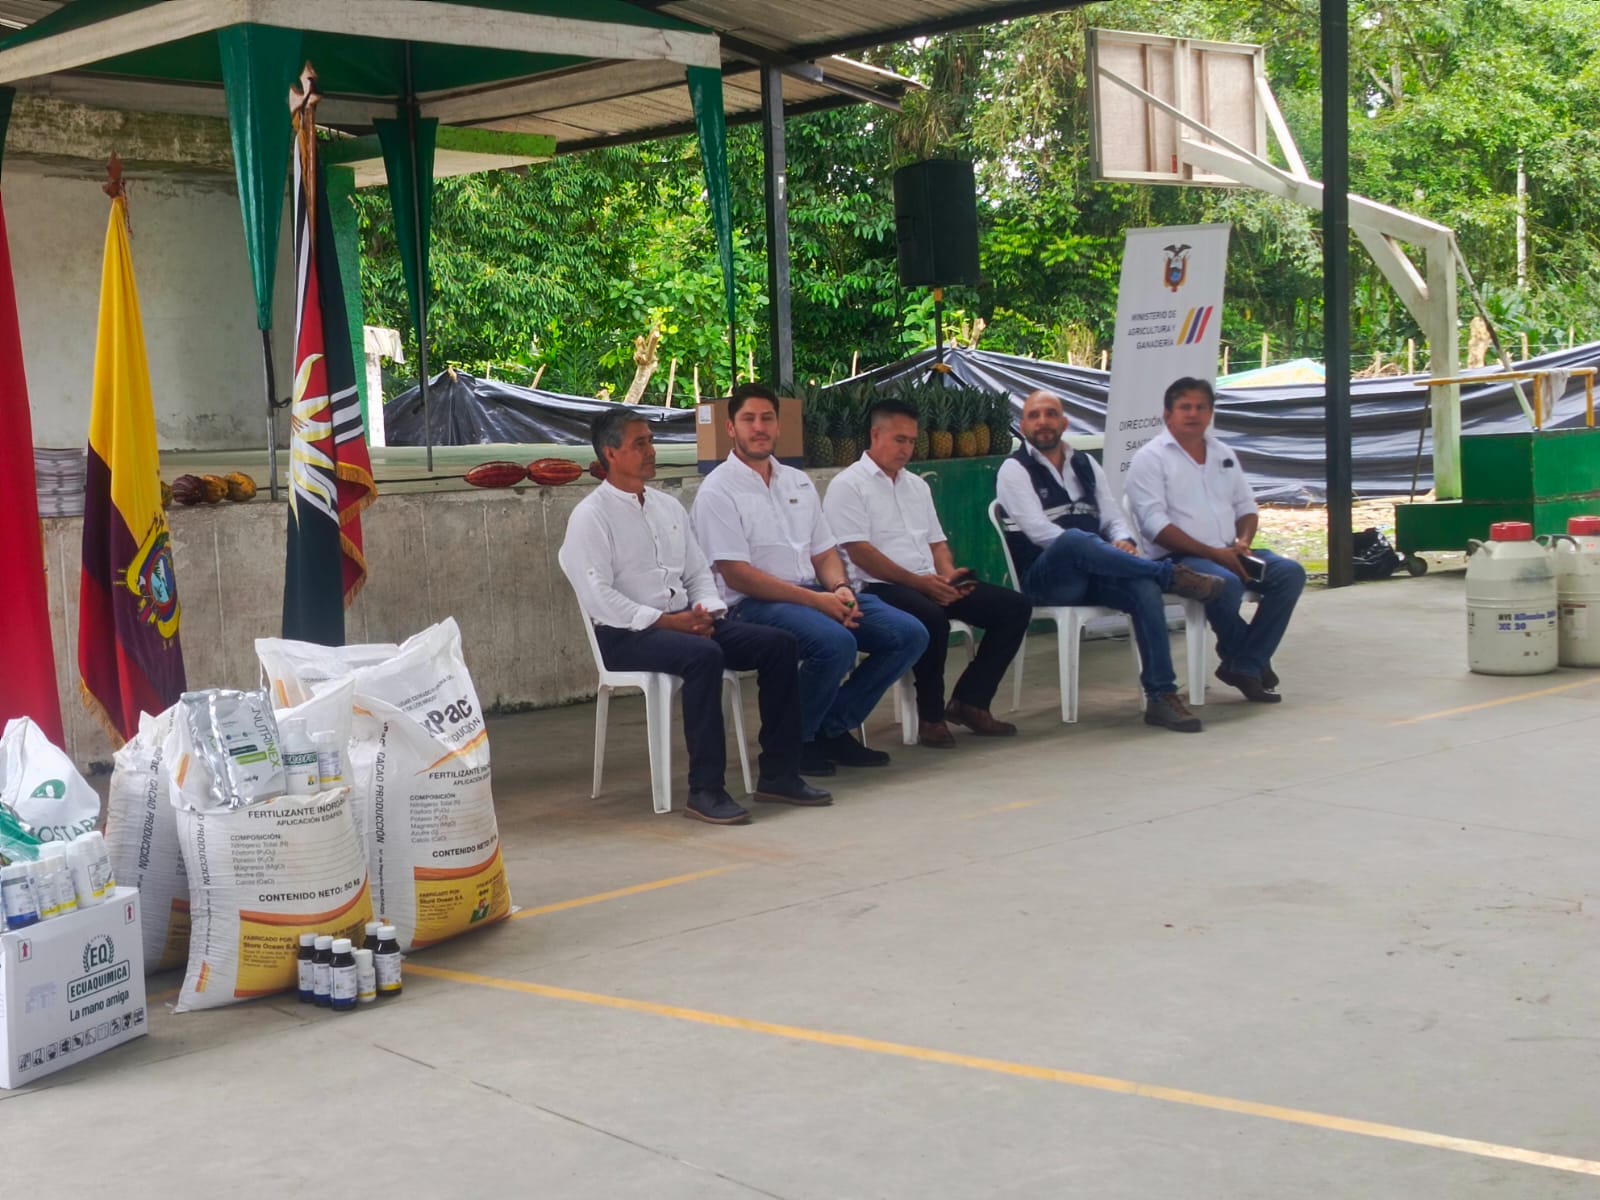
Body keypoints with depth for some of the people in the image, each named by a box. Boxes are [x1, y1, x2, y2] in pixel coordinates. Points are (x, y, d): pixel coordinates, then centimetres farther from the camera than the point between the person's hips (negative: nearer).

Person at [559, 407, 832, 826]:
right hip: (626, 635, -7)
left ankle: (778, 774, -7)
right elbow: (598, 598, -14)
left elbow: (699, 572, 20)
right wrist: (666, 621, -19)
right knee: (703, 655, -36)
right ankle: (705, 790, -31)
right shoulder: (591, 517, -5)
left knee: (777, 643, -11)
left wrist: (707, 611, -3)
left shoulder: (668, 507, 18)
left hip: (685, 621, 7)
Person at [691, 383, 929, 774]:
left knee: (910, 634, -7)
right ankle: (793, 741, -11)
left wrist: (840, 589, -6)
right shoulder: (719, 490, -5)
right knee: (836, 642, -34)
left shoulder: (798, 482, 18)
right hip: (754, 604, -7)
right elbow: (737, 575, -13)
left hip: (814, 594, 8)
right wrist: (816, 600, -18)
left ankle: (833, 728, 3)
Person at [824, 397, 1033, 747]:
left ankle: (969, 700, -2)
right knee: (932, 618, -39)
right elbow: (860, 553, -13)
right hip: (879, 587, -8)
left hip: (930, 584, 8)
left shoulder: (917, 485, 21)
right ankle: (931, 715, -18)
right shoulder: (848, 485, -3)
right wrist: (917, 581, -18)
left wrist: (949, 574, -2)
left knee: (1014, 606, -6)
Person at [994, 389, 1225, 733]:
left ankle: (1161, 696, -28)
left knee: (1146, 587, -28)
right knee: (1074, 539, -39)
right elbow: (1039, 531, -11)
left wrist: (1123, 542, -10)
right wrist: (1103, 550, -18)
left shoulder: (1085, 464, 20)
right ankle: (1172, 575, -27)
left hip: (1093, 574, 5)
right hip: (1044, 578, -5)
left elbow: (1113, 517, 15)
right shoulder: (1015, 470, 1)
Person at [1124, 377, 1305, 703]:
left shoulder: (1223, 454, 18)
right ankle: (1245, 660, -6)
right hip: (1177, 557, -7)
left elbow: (1246, 505, 22)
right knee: (1226, 583, -36)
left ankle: (1246, 667, -13)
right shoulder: (1151, 458, -3)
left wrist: (1243, 541, -3)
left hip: (1228, 553, 7)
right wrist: (1213, 553, -19)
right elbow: (1154, 523, -14)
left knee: (1290, 573, -15)